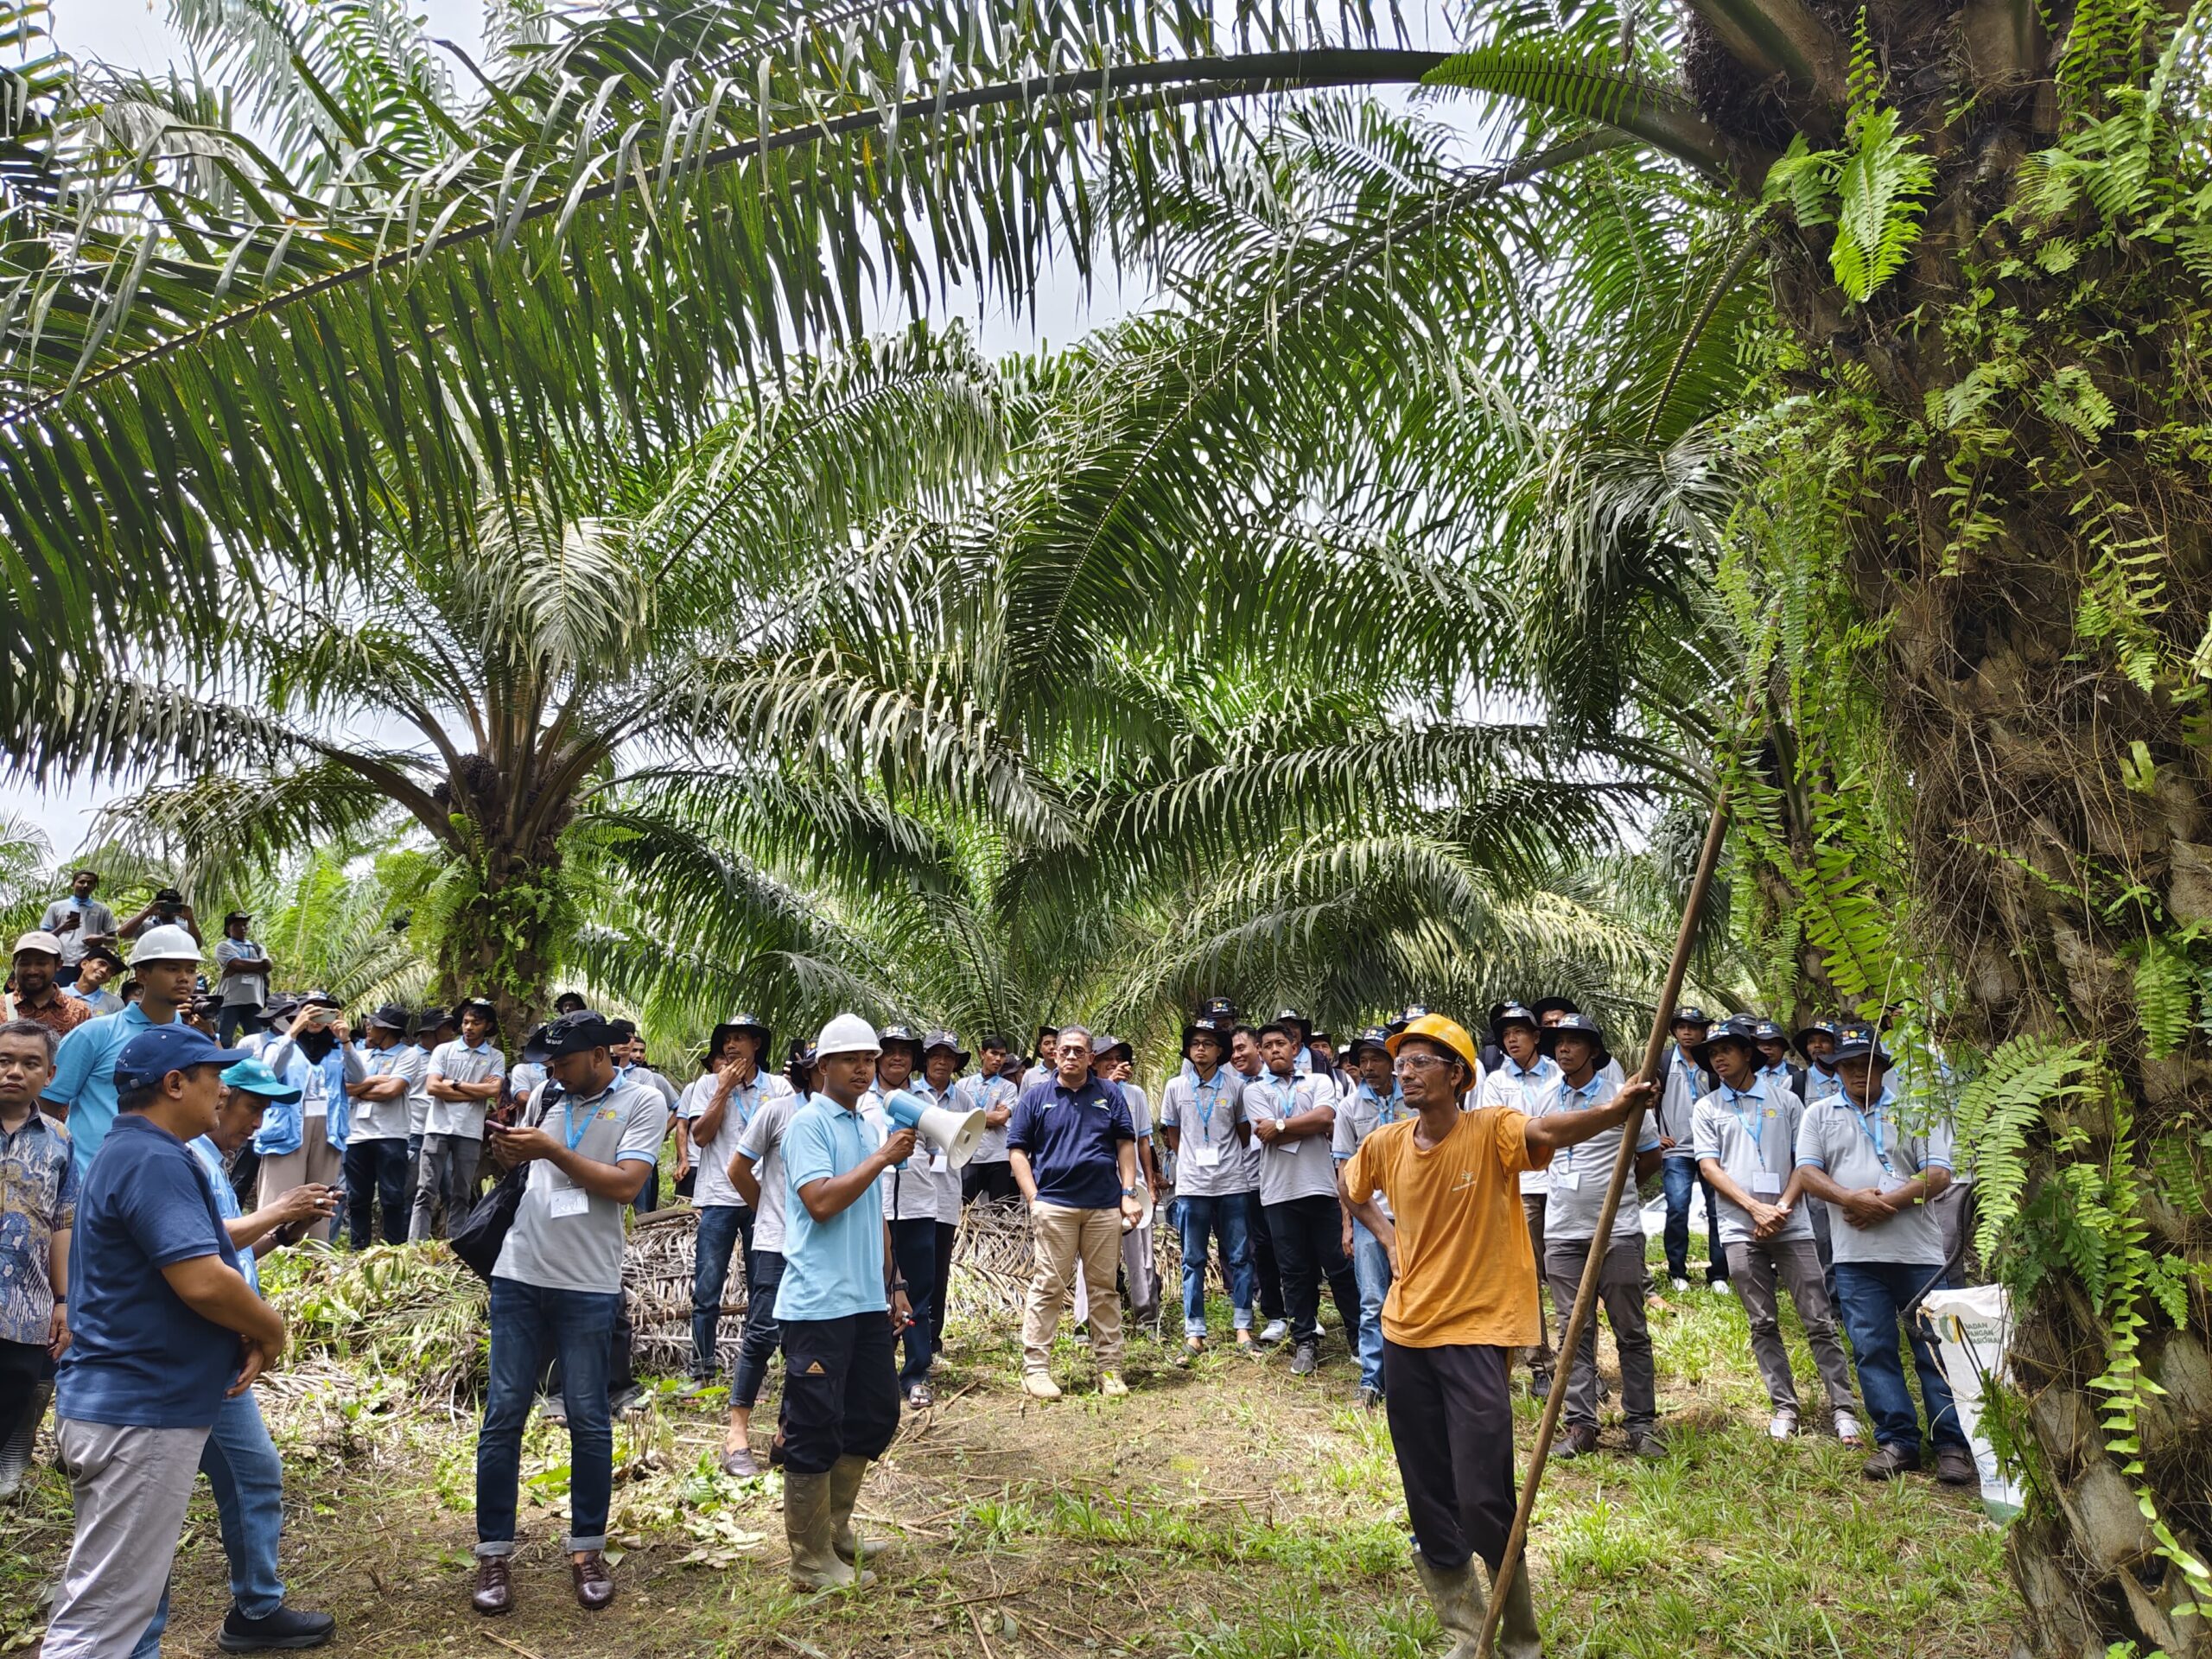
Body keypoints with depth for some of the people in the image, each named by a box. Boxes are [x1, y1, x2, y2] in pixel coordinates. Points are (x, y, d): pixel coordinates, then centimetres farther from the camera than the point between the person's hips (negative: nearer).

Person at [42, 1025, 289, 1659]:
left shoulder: (128, 1152, 14)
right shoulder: (154, 1159, -20)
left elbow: (185, 1267, 19)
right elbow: (202, 1281, -29)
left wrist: (243, 1332, 3)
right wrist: (270, 1329, -10)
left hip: (131, 1405, 11)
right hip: (140, 1414, -11)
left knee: (134, 1597, 20)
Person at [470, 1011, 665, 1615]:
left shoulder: (642, 1102, -6)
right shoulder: (545, 1094, 8)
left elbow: (626, 1183, -15)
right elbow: (514, 1163, 20)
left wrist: (550, 1149, -16)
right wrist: (505, 1149, -2)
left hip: (588, 1285, -4)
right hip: (519, 1274, 4)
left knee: (589, 1420, 5)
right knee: (503, 1414, 6)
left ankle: (586, 1548, 20)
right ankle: (493, 1553, 19)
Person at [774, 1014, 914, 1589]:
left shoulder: (870, 1128, 15)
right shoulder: (808, 1123, -9)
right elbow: (821, 1201, -21)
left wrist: (893, 1284, 20)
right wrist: (883, 1158, -17)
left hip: (867, 1301, 8)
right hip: (818, 1301, -8)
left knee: (874, 1412, 14)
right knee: (814, 1428, 0)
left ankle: (836, 1528, 31)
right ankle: (813, 1561, 12)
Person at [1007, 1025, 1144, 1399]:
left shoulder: (1110, 1095, 9)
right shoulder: (1035, 1097, 5)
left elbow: (1126, 1144, 10)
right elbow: (1018, 1150, 3)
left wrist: (1129, 1193, 1)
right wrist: (1034, 1200, -5)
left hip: (1105, 1206, 2)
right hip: (1054, 1205, -2)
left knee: (1104, 1287, 8)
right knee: (1048, 1287, -1)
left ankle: (1109, 1367, 16)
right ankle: (1035, 1368, 6)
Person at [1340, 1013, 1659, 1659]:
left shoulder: (1490, 1132, -14)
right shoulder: (1386, 1144, 0)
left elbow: (1545, 1130, -37)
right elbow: (1352, 1190, 22)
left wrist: (1611, 1112, -57)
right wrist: (1388, 1237, 7)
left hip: (1475, 1334, -5)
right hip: (1405, 1333, 5)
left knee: (1484, 1501, -4)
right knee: (1428, 1503, 13)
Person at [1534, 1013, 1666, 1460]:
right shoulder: (1544, 1099, 6)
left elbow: (1651, 1157, 8)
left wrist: (1615, 1186, 10)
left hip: (1617, 1232, -3)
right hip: (1562, 1234, 3)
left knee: (1631, 1331, 5)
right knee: (1573, 1332, 5)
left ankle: (1640, 1423, 15)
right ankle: (1581, 1426, 11)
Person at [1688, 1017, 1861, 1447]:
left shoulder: (1785, 1100, 8)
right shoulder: (1707, 1109, 9)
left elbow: (1805, 1161, 5)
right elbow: (1709, 1168, 1)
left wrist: (1782, 1208, -8)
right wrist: (1755, 1208, -11)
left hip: (1791, 1225, -1)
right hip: (1740, 1230, 1)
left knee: (1819, 1321, 0)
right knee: (1763, 1325, 5)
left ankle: (1843, 1409, 6)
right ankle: (1784, 1408, 14)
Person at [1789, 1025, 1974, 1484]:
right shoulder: (1820, 1114, 13)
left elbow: (1938, 1174, -1)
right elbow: (1806, 1172, 4)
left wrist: (1888, 1202, -14)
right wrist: (1850, 1199, -15)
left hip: (1917, 1252, -1)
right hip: (1856, 1256, 2)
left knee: (1935, 1348, 0)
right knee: (1872, 1349, 2)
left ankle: (1953, 1445, 8)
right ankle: (1896, 1440, 10)